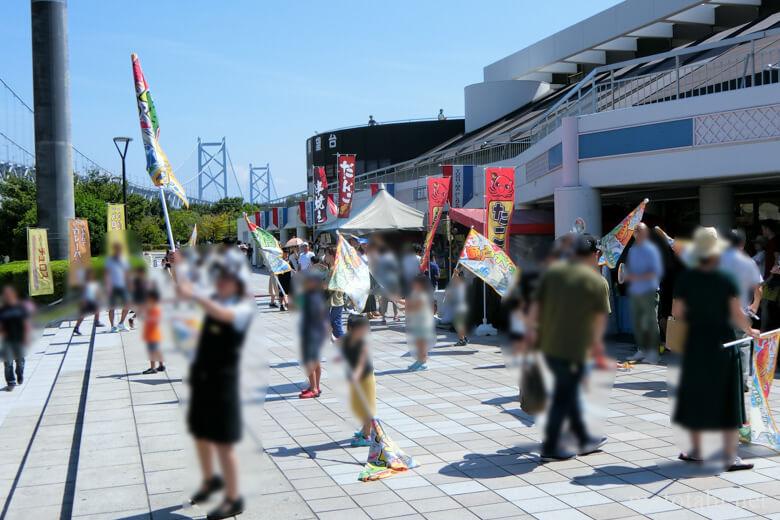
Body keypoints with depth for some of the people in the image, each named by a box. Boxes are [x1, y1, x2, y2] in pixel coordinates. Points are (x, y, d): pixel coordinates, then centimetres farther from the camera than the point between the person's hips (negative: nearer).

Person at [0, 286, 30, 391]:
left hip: (20, 339, 0)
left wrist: (26, 337, -7)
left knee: (20, 360, 13)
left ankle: (20, 376, 38)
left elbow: (26, 323, -1)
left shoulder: (21, 307, -2)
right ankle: (11, 382, -1)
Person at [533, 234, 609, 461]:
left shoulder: (552, 271, 6)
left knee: (569, 391, 19)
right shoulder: (597, 281, -4)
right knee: (563, 397, 7)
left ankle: (584, 440, 32)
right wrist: (596, 341, 18)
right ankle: (550, 448, 13)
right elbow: (601, 317, 3)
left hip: (547, 343, 5)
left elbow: (536, 306, 3)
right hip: (573, 348, -5)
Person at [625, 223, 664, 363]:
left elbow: (657, 271, -12)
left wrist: (638, 277, -18)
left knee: (651, 322, -4)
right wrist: (628, 275, -1)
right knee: (637, 322, 8)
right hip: (634, 291, 7)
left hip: (648, 292, -7)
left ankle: (653, 353, 0)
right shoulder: (632, 250, 14)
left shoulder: (651, 249, -6)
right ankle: (641, 350, 17)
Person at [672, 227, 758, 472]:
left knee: (695, 396, 13)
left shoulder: (685, 279, -6)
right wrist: (749, 330, 8)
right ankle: (731, 457, 7)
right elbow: (737, 315, -10)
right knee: (727, 401, 6)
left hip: (696, 342, 2)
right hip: (723, 343, -1)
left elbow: (677, 312, -7)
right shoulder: (726, 280, -10)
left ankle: (696, 450, 22)